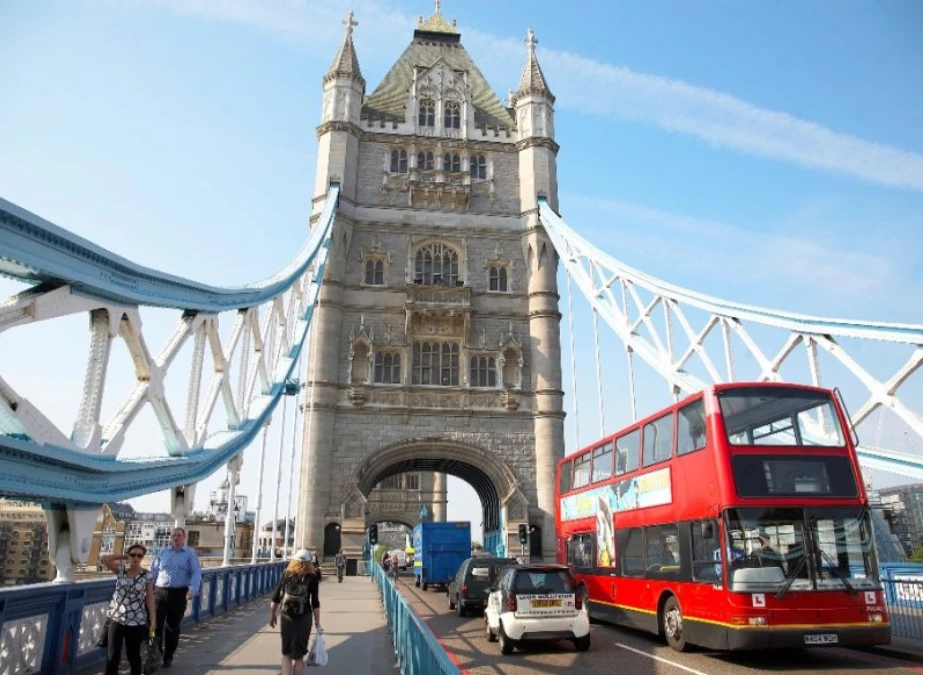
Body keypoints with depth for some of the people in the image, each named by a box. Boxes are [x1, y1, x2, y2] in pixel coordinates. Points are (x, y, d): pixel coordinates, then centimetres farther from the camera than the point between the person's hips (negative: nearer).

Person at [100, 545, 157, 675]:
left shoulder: (147, 576, -4)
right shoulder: (121, 570, 1)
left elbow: (150, 598, -2)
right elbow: (105, 559, -11)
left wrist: (152, 620, -4)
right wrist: (123, 557, -3)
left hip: (136, 622, -1)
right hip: (116, 618, 1)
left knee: (133, 654, 12)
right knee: (112, 655, 4)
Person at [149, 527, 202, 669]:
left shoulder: (190, 553, 2)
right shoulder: (162, 552, 11)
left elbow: (196, 572, -7)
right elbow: (153, 571, 11)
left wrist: (193, 589, -23)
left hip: (179, 594, -2)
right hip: (160, 592, 2)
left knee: (173, 627, 8)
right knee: (156, 624, -5)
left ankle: (168, 657, 24)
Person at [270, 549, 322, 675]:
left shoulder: (286, 574, 2)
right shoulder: (312, 578, -5)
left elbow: (276, 597, 3)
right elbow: (315, 603, -7)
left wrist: (272, 615, 14)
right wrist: (318, 623, -2)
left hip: (286, 617, 2)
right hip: (304, 619, -2)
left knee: (286, 653, 15)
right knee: (298, 655, 11)